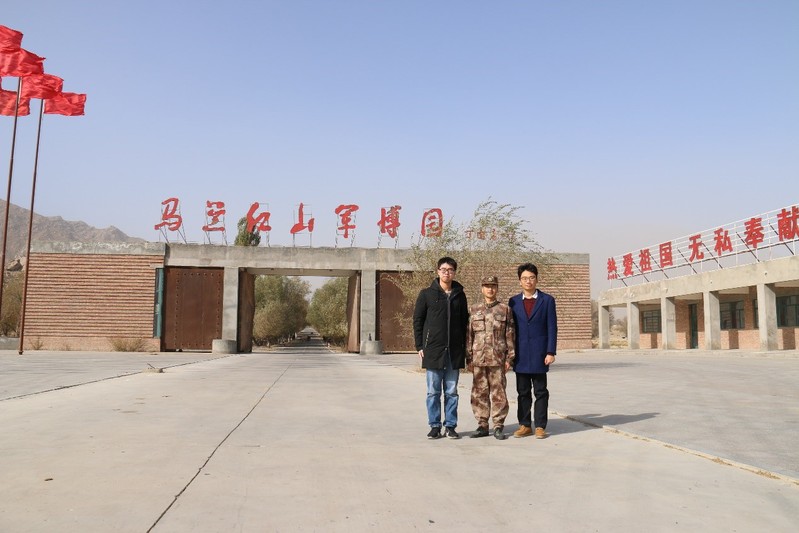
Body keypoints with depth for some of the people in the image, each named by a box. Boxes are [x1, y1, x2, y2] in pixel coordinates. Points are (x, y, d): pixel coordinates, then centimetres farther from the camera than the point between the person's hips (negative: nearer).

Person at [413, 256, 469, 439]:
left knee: (452, 392, 8)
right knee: (433, 392, 4)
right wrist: (420, 346, -4)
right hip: (433, 350, -2)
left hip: (454, 351, 2)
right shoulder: (427, 294, 1)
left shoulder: (459, 295, 8)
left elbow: (464, 321, 11)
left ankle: (450, 426, 17)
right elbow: (417, 320, 2)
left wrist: (464, 346, 5)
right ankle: (435, 426, 14)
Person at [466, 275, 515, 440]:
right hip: (478, 358, 2)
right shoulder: (474, 310, 8)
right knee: (479, 393, 5)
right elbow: (469, 335, 8)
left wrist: (509, 358, -1)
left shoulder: (505, 309, 4)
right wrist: (468, 358, 4)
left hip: (498, 359, -2)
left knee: (498, 393, 1)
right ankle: (482, 425, 16)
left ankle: (498, 427, 10)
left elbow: (510, 335, 4)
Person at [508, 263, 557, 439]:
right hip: (520, 355, 2)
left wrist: (551, 352, -8)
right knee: (523, 392, 7)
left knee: (540, 391, 3)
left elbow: (552, 328, 0)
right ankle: (525, 425, 15)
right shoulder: (513, 302, 9)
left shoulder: (547, 300, 3)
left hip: (539, 354, -2)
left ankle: (540, 426, 10)